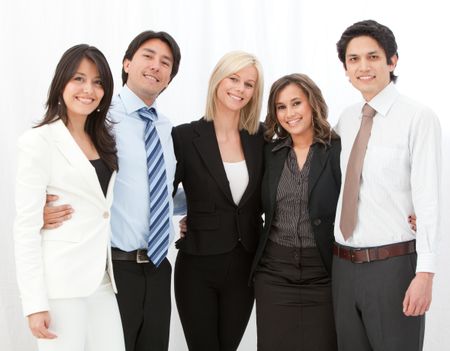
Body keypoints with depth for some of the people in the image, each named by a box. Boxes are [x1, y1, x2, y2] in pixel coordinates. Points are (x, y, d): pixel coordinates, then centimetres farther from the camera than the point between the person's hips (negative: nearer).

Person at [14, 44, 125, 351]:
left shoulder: (104, 141, 15)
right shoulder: (39, 142, -6)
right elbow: (27, 227, -10)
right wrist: (35, 302, -15)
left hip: (103, 280, 6)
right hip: (61, 284, -6)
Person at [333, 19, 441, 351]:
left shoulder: (419, 118, -8)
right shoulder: (346, 120, 11)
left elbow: (427, 199, -13)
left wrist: (425, 273, -18)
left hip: (394, 264, -6)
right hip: (343, 265, 6)